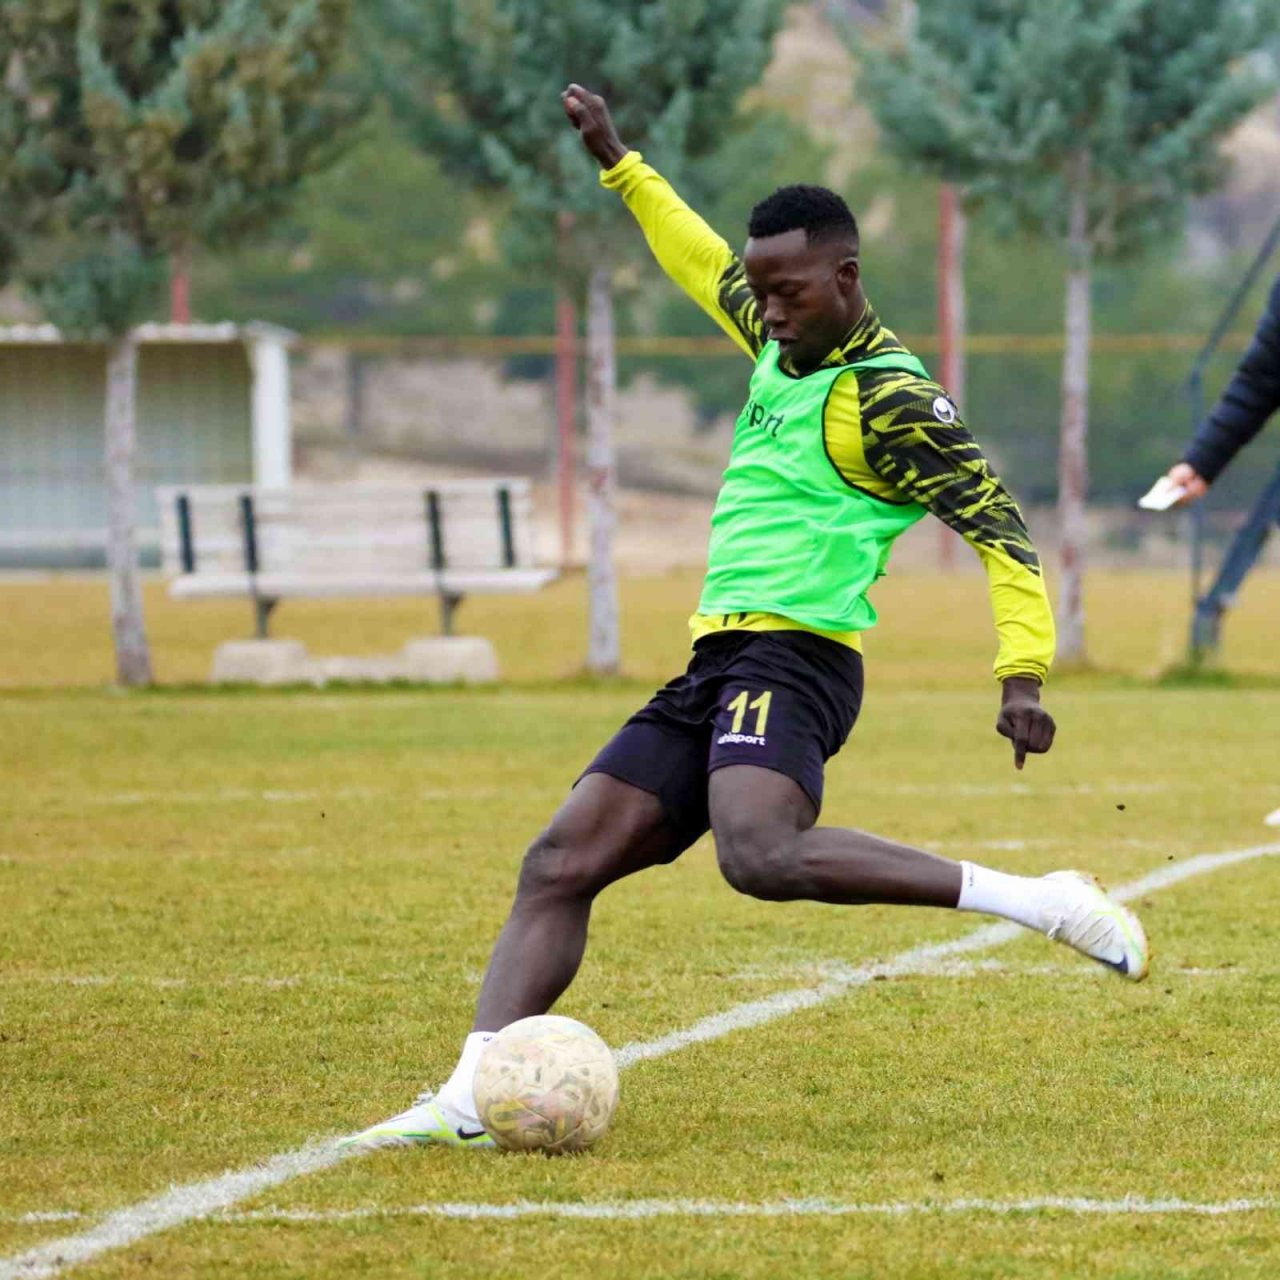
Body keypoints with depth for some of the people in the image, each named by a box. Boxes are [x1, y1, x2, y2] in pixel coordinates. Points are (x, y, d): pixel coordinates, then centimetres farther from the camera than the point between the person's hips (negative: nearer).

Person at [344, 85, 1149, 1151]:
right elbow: (705, 263, 36)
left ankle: (1041, 904, -30)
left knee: (762, 856, -35)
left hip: (792, 662, -9)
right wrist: (618, 163, 41)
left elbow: (999, 528, -12)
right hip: (715, 665, 9)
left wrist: (1023, 672, -22)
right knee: (559, 864, -3)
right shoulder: (784, 345, 17)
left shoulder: (890, 396, -9)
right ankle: (470, 1096, -11)